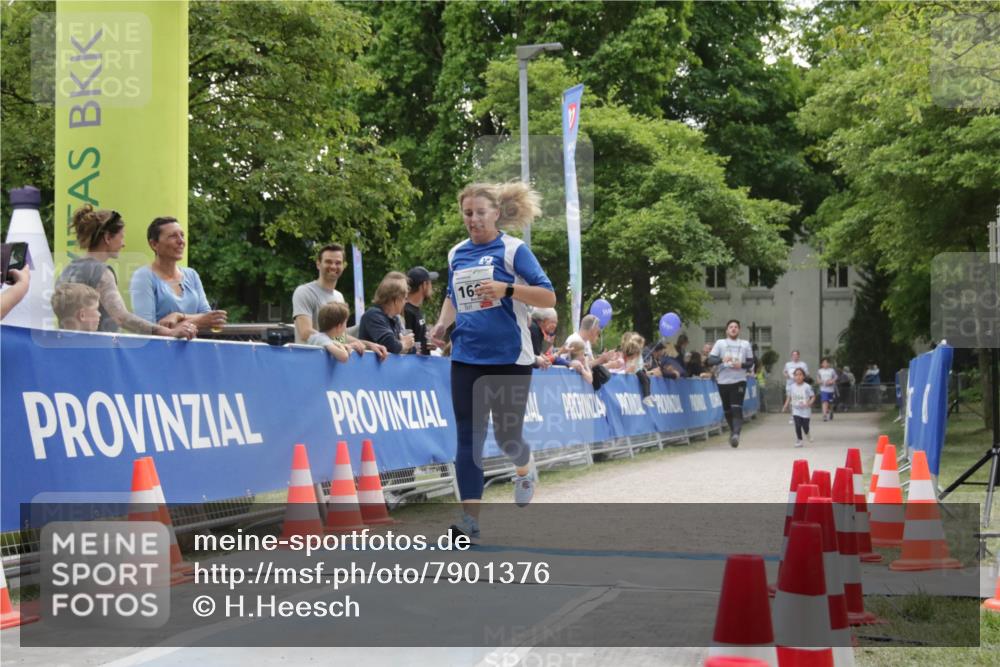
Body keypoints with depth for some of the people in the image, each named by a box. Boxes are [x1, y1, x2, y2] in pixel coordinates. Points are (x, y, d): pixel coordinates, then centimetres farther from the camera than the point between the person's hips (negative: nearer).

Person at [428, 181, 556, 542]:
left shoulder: (513, 249, -4)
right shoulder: (457, 254, 10)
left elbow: (548, 297, -9)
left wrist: (507, 288, -23)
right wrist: (442, 323, 7)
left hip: (509, 357, -4)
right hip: (466, 358, 4)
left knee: (506, 434, 4)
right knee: (468, 436, -4)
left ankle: (524, 466, 39)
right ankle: (471, 516, -4)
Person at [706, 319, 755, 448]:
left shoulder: (745, 344, 12)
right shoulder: (720, 343, 8)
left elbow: (751, 362, 12)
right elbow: (710, 360, 0)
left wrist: (741, 365, -10)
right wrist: (722, 360, -19)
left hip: (739, 380, -1)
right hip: (724, 381, 1)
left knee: (737, 408, -17)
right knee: (727, 410, 8)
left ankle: (736, 434, -27)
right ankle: (733, 431, 29)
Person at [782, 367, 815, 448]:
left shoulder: (807, 387, -12)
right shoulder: (792, 387, -2)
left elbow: (813, 396, -8)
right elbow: (789, 396, 9)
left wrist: (809, 403, -24)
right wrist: (786, 405, -2)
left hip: (805, 410, -2)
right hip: (796, 410, 2)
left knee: (805, 426, 3)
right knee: (797, 425, -9)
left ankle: (807, 434, 38)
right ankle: (799, 440, 4)